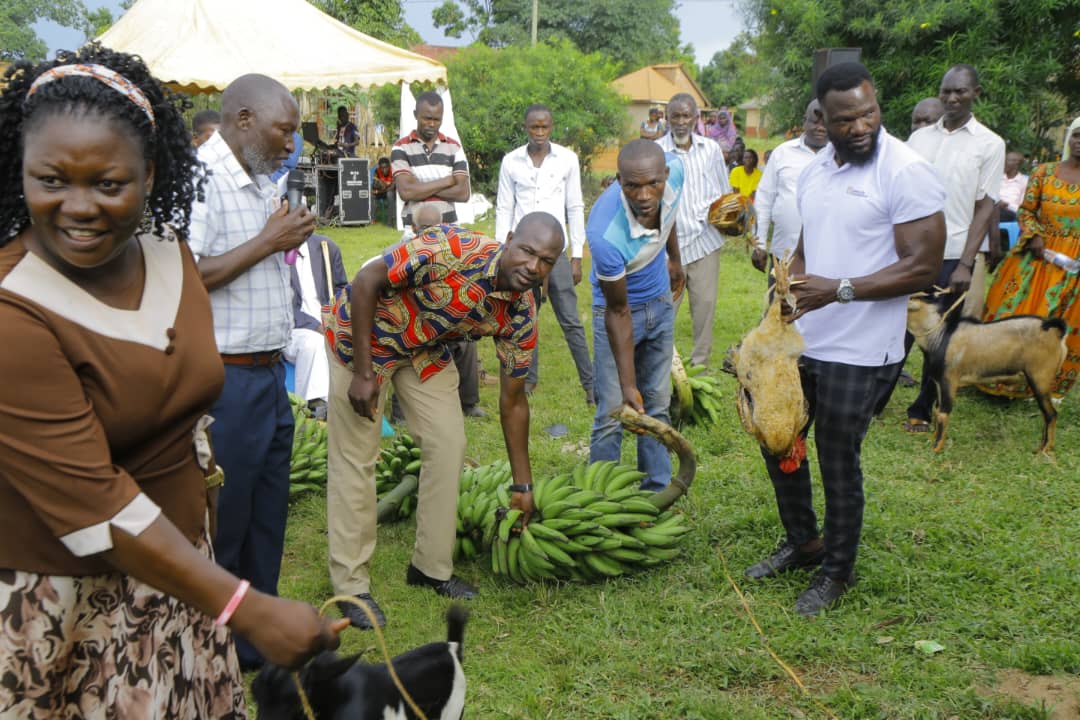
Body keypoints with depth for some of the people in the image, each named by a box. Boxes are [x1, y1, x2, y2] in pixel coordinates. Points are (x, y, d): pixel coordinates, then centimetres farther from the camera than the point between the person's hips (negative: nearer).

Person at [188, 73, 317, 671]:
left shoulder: (261, 183, 14)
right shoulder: (198, 179, -15)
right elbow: (184, 277, -26)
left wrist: (290, 240, 8)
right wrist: (268, 241, -19)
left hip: (268, 373, 9)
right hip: (226, 380, -9)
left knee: (267, 513, 17)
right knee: (223, 519, 3)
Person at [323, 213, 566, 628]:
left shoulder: (521, 315, -14)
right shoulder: (452, 249, -34)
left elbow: (512, 401, -3)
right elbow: (365, 282, -27)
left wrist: (522, 486, 0)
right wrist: (362, 372, -27)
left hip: (426, 350, 6)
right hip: (362, 332, -6)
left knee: (449, 445, 2)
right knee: (355, 457, -4)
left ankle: (433, 567, 18)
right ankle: (350, 584, 6)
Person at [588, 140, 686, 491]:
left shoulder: (674, 171, -25)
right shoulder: (605, 234, -40)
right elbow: (618, 312, -27)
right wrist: (627, 385, -25)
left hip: (661, 300, 5)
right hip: (618, 308, -5)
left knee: (657, 405, 12)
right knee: (611, 415, -4)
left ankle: (658, 492, 24)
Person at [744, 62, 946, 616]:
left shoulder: (906, 171, -16)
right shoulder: (815, 168, 7)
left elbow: (922, 267, -19)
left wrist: (840, 289, -26)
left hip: (859, 354, -7)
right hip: (801, 341, 8)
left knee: (838, 463, 4)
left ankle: (837, 571, 27)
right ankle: (802, 542, 40)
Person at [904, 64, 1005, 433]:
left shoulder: (989, 144, 0)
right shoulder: (919, 137, 8)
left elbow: (985, 207, -3)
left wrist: (965, 263, -10)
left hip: (953, 257, -2)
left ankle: (922, 410, 18)